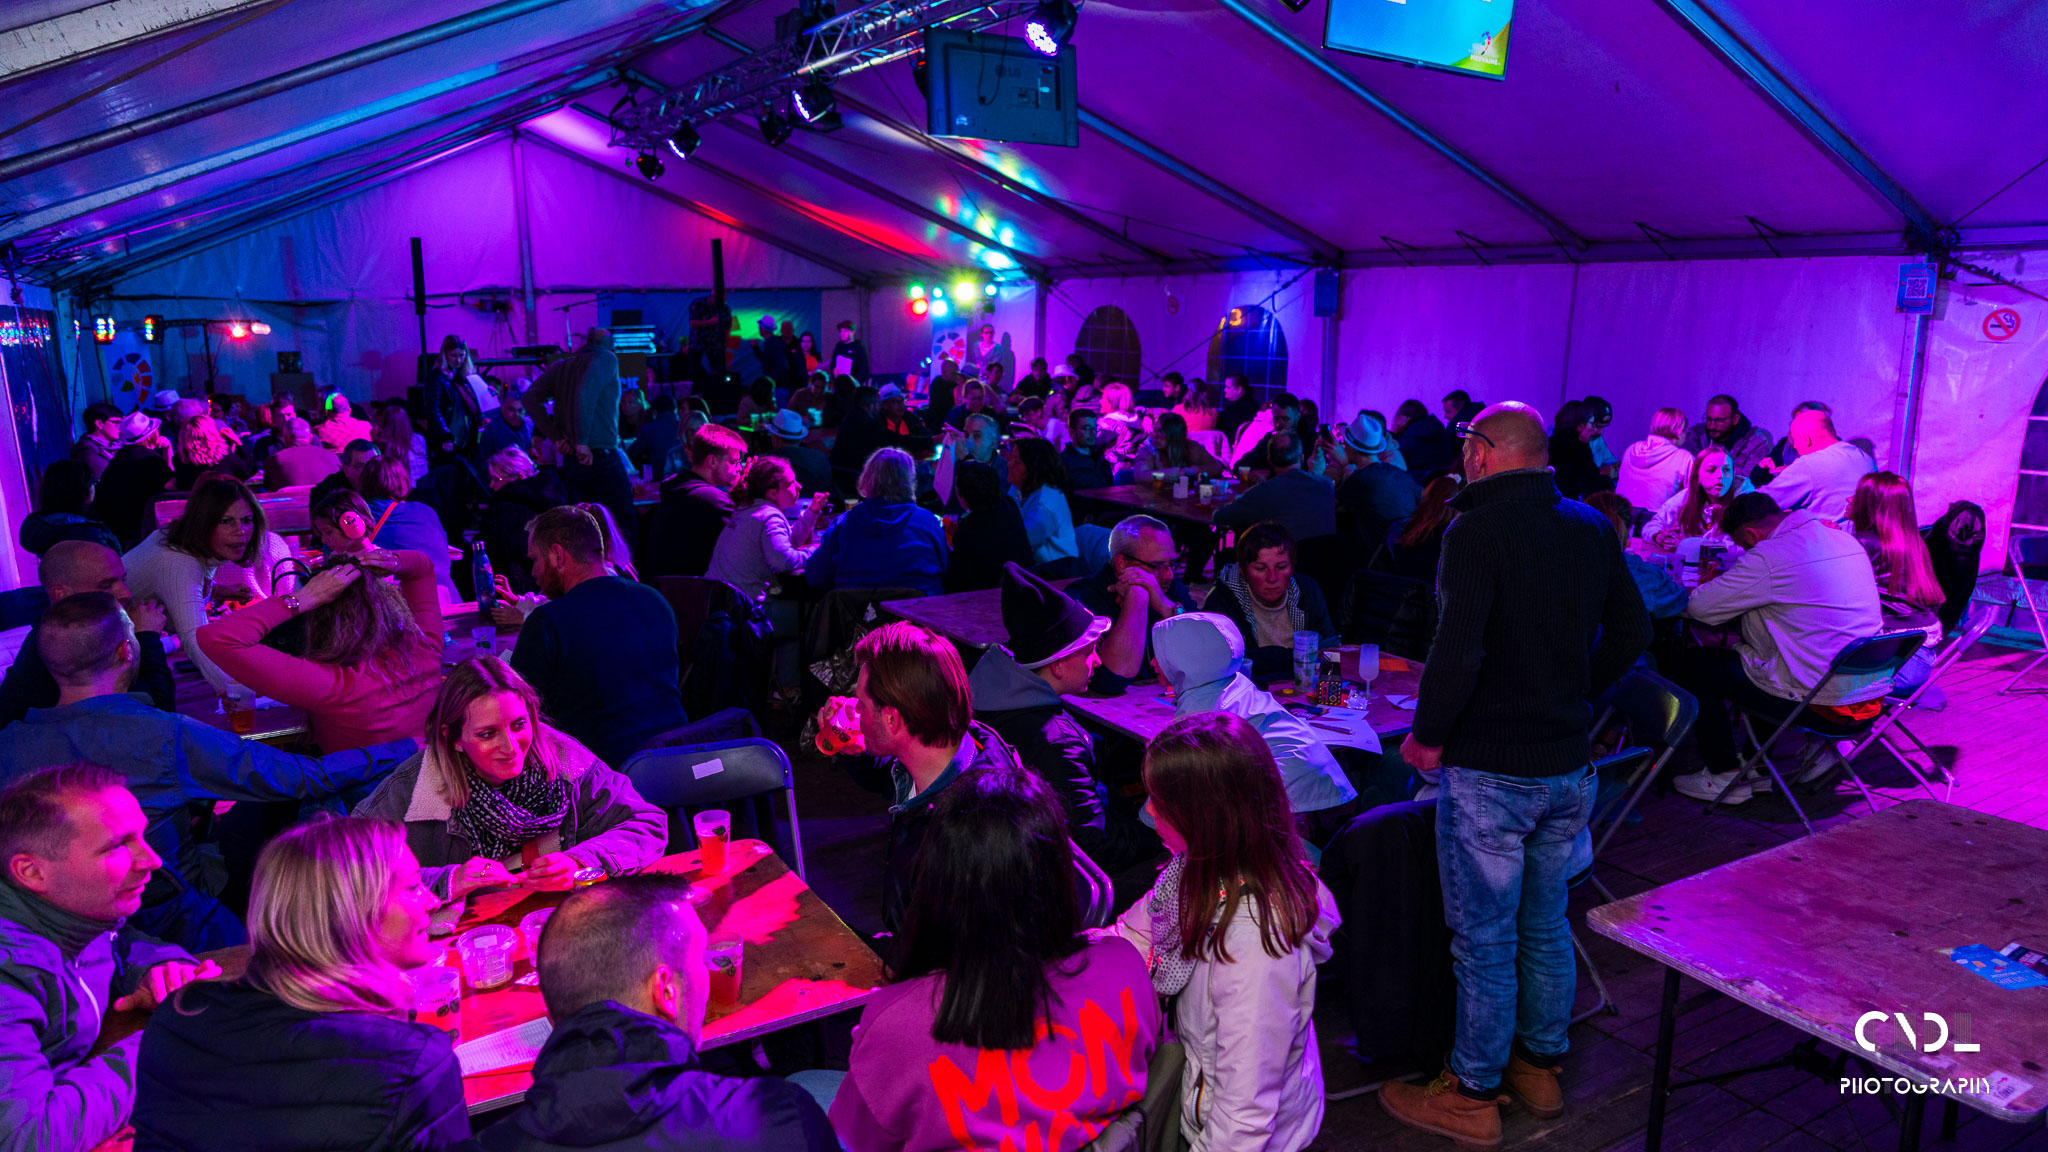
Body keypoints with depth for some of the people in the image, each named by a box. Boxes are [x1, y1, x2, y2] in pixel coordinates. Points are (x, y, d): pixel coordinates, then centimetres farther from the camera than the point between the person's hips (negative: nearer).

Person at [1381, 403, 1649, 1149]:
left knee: (1484, 940, 6)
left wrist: (1427, 736, -13)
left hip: (1490, 773, -7)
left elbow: (1458, 653, -27)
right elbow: (1631, 632, 11)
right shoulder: (1591, 527, 4)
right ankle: (1541, 1066, 37)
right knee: (1547, 925, 21)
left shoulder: (1476, 532, -18)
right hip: (1569, 765, 7)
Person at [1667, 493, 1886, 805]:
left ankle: (1725, 777, 14)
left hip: (1825, 703, -9)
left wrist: (1709, 584, 11)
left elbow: (1700, 607, -13)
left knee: (1691, 665, 6)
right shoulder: (1845, 540, 9)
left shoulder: (1769, 558, -18)